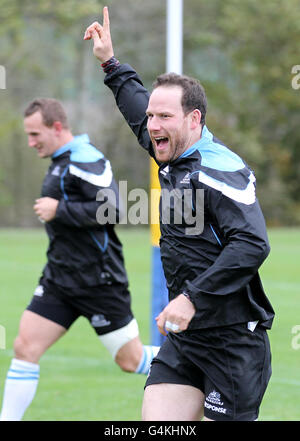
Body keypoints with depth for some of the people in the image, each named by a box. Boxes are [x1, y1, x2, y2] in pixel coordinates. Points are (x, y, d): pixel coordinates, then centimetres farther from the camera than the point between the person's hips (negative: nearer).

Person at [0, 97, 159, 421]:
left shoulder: (86, 160, -17)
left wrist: (59, 210, -21)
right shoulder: (60, 161, 14)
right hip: (60, 280, 9)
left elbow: (112, 209, -26)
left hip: (98, 281, -9)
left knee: (130, 361, 3)